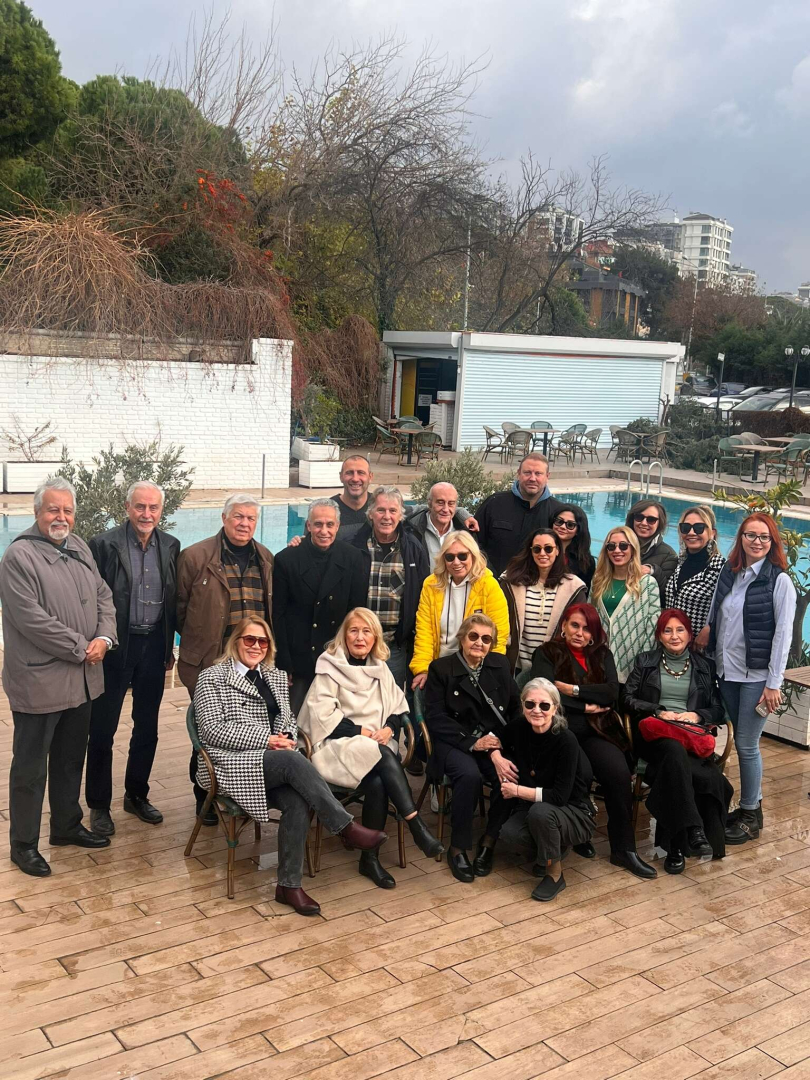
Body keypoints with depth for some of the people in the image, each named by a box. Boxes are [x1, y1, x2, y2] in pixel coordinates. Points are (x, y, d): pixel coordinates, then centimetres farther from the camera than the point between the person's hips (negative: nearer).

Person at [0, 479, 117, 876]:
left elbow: (104, 597, 11)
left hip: (81, 679, 7)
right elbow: (32, 619, -20)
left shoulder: (79, 548, 10)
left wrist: (103, 638, -6)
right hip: (39, 682, -7)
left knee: (71, 760, 20)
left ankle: (67, 825, 36)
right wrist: (81, 648, -15)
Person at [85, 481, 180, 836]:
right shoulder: (104, 545, -10)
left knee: (147, 727, 14)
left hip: (154, 646, 4)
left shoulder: (170, 546, 4)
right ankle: (99, 805, 18)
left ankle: (137, 795, 30)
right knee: (102, 730, 5)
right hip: (115, 648, -4)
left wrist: (169, 646, 11)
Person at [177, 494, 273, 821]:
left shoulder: (266, 559, 11)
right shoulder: (195, 557, -4)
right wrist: (198, 640, 9)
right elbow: (180, 608, 3)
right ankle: (206, 801, 21)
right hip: (209, 662, -4)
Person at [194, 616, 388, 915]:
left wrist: (288, 739, -4)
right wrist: (266, 739, -17)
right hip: (232, 764, -5)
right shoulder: (212, 677, 1)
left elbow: (289, 720, 22)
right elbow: (212, 730, -9)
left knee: (296, 802, -28)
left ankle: (289, 885, -19)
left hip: (274, 762, 5)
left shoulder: (276, 676, 18)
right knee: (293, 761, -33)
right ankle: (346, 827, -27)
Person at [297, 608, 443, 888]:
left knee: (377, 782, -29)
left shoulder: (379, 667, 15)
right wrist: (360, 731, -15)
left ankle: (370, 857, -19)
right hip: (338, 746, -4)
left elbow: (399, 707, 15)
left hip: (376, 745, 4)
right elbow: (321, 712, -10)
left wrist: (389, 728, -7)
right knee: (384, 757, -33)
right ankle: (417, 826, -32)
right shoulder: (330, 666, -1)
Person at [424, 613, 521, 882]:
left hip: (495, 741, 3)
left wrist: (498, 747, -12)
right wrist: (472, 742, -19)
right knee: (469, 775, -34)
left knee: (511, 774, -28)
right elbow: (436, 718, -9)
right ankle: (458, 848, -14)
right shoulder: (441, 668, -3)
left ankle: (489, 842, -5)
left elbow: (515, 708, 3)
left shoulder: (501, 665, 8)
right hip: (455, 742, -3)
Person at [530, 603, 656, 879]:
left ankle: (624, 848, -12)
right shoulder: (546, 654, 8)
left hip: (595, 732, 3)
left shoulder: (602, 655, 19)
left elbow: (612, 692, 3)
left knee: (620, 773, -26)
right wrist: (586, 707, -3)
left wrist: (573, 690, -7)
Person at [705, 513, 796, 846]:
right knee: (740, 741, 12)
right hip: (727, 671, 5)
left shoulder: (779, 581, -8)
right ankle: (750, 805, 25)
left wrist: (774, 684, -12)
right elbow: (715, 621, 12)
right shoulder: (728, 574, 7)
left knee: (746, 743, -1)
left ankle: (751, 816, 13)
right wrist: (711, 661, 6)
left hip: (756, 674, -5)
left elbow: (783, 634, -10)